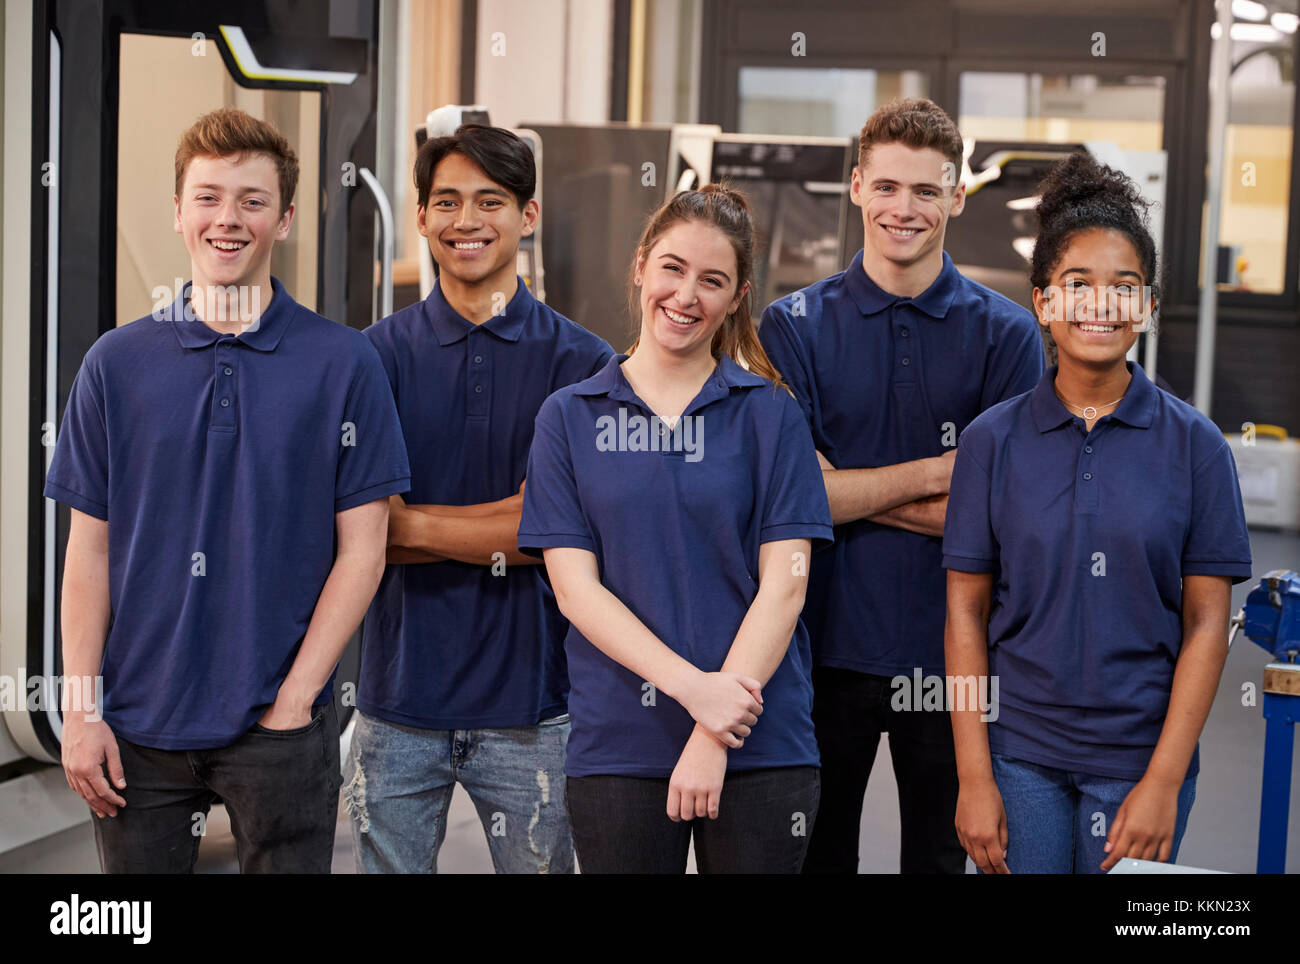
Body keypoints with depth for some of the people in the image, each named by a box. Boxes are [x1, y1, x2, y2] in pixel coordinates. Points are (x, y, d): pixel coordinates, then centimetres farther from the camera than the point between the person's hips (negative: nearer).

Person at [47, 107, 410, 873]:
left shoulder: (345, 363, -2)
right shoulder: (117, 363, 4)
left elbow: (361, 550, -3)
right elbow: (90, 549, 4)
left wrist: (294, 702, -9)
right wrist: (81, 710, -3)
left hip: (281, 725, -2)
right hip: (140, 725, 2)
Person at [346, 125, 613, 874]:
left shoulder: (581, 361, 1)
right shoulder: (378, 354, 4)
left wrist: (414, 524, -8)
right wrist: (501, 534, -12)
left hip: (530, 702, -1)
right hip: (400, 693, 1)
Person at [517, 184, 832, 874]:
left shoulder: (768, 413, 4)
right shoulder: (569, 417, 6)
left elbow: (783, 584, -3)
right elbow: (575, 586, -2)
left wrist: (716, 737, -13)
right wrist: (693, 686, -15)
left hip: (762, 749, 0)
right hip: (615, 747, 1)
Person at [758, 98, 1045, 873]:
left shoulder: (1006, 334, 0)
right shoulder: (794, 328, 0)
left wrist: (851, 491, -10)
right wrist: (932, 473, -13)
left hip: (950, 654, 0)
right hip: (825, 644, 0)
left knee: (941, 853, 13)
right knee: (814, 853, 11)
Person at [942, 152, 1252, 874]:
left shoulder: (1194, 446, -1)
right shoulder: (993, 440, 1)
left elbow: (1205, 623, -2)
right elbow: (966, 610, 1)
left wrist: (1165, 781, -8)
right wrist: (974, 777, -4)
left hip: (1140, 756, 0)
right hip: (1019, 756, 1)